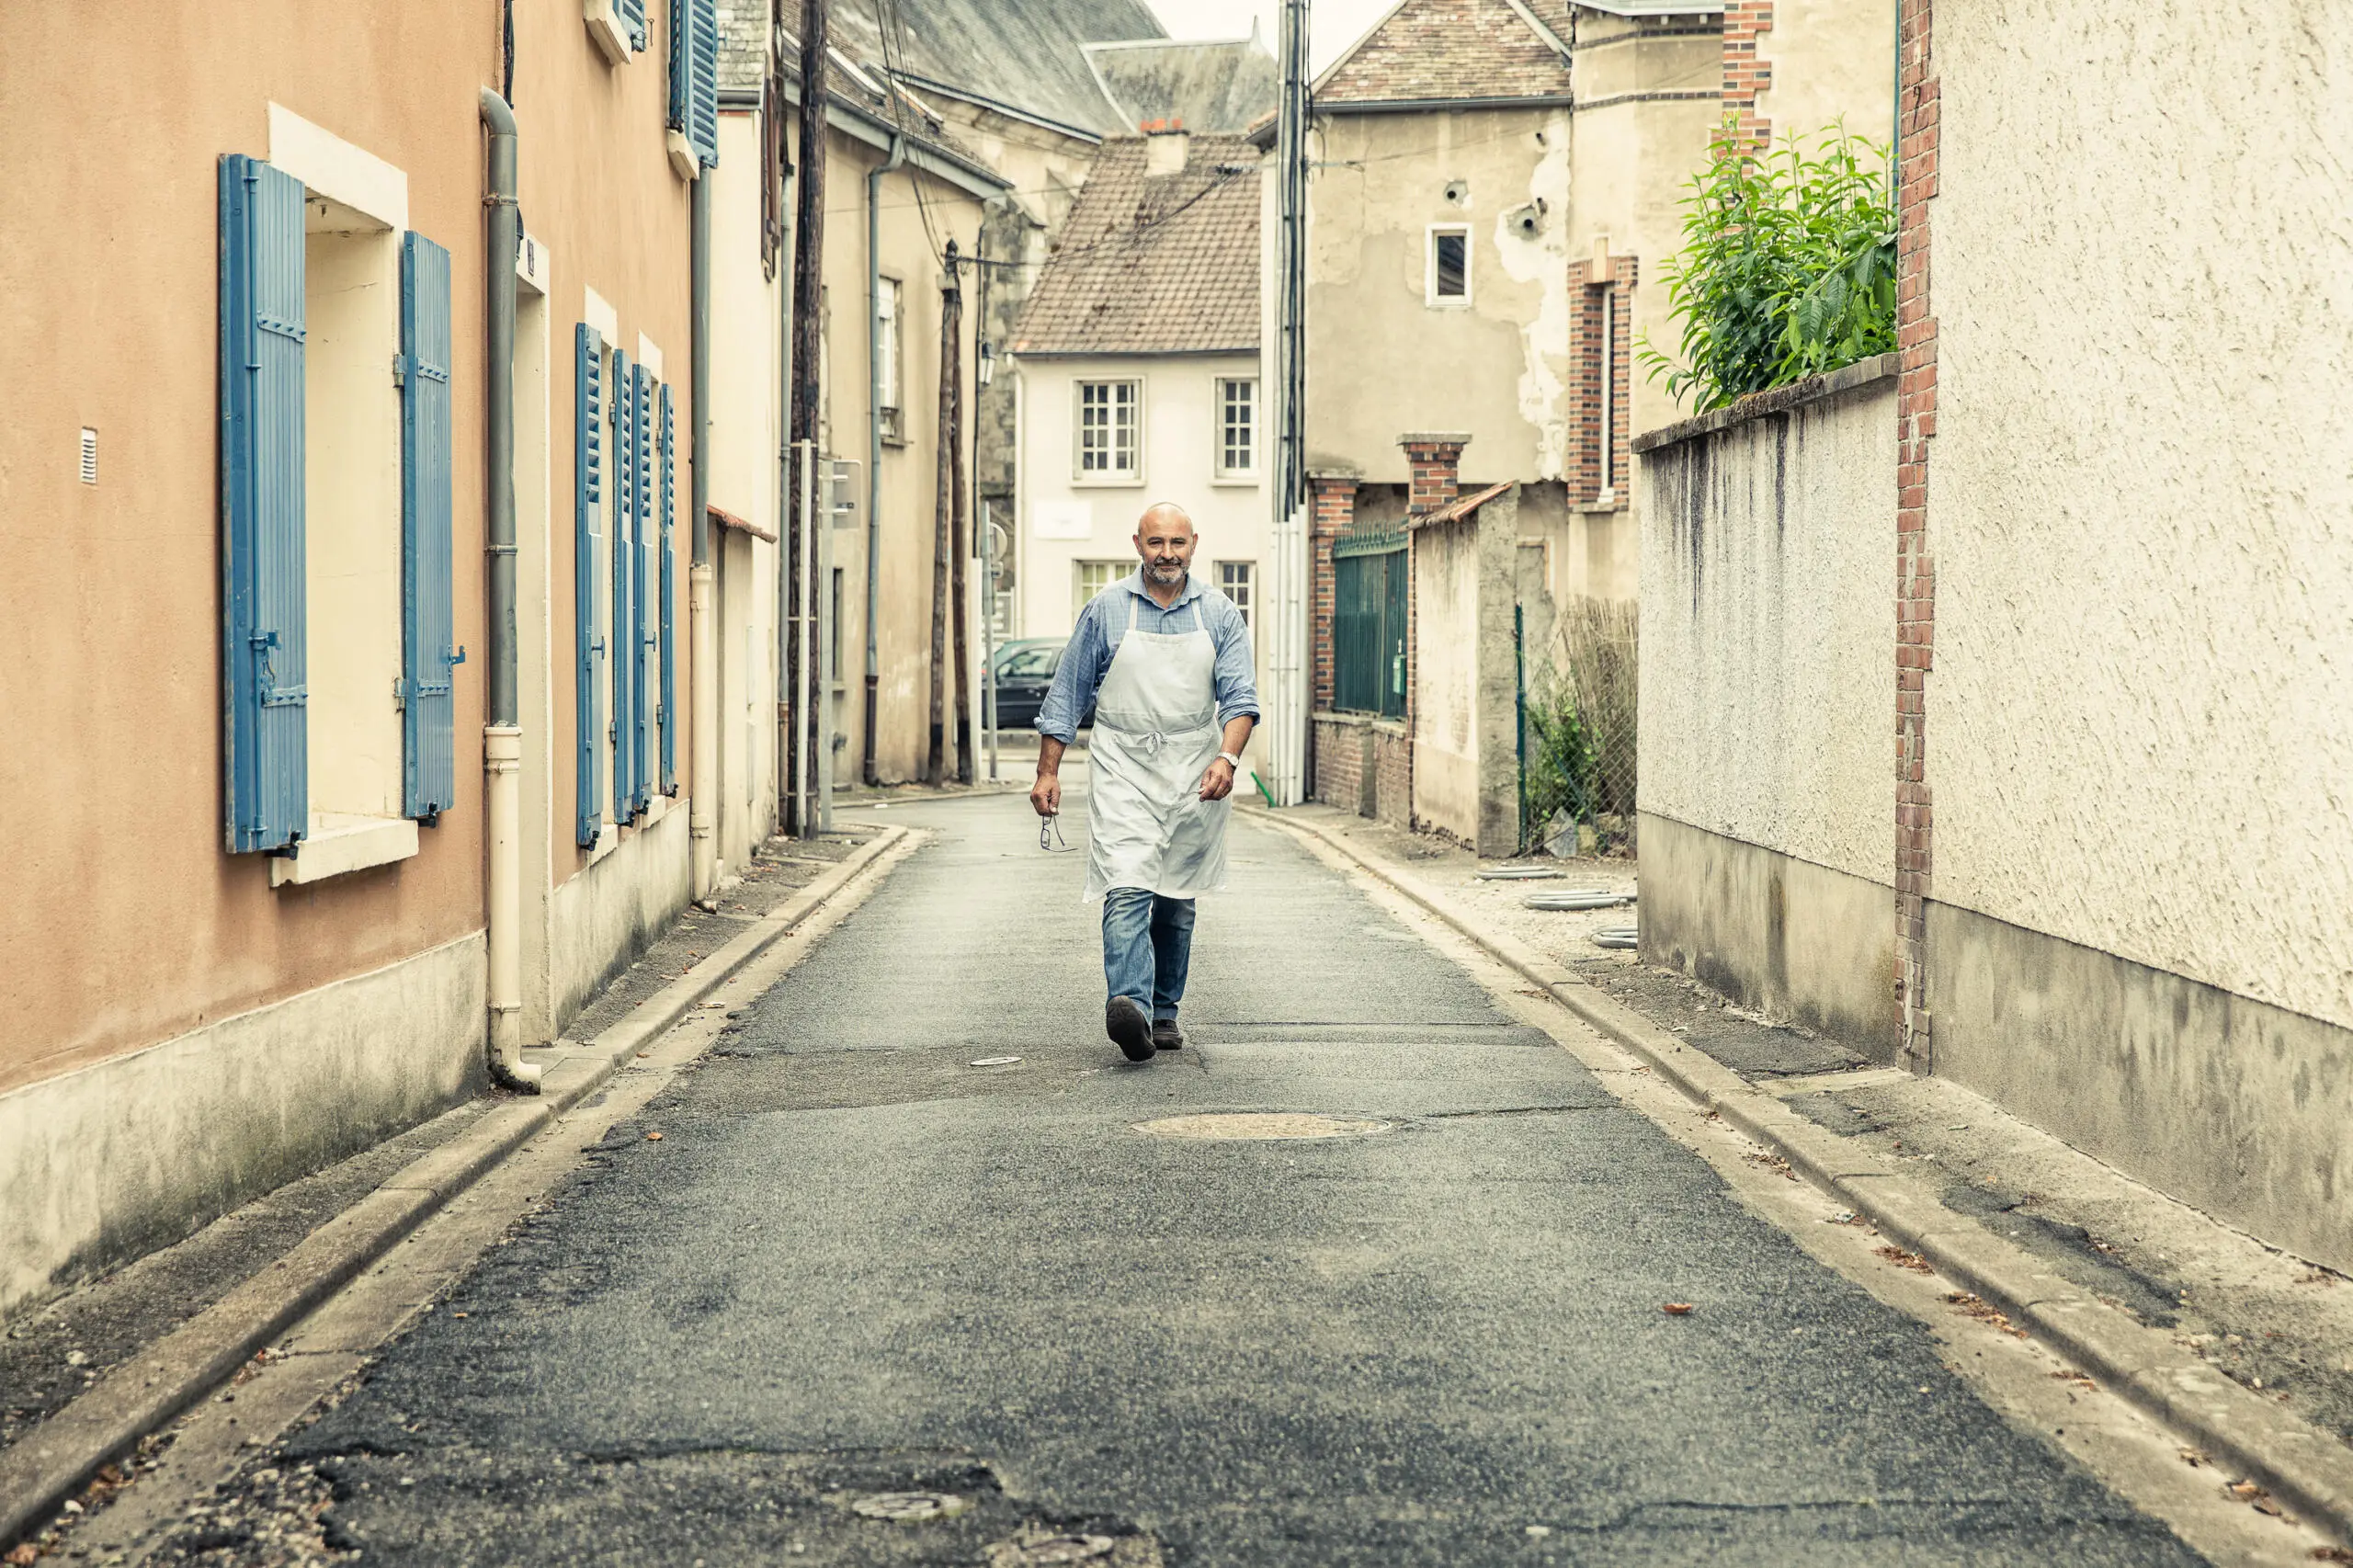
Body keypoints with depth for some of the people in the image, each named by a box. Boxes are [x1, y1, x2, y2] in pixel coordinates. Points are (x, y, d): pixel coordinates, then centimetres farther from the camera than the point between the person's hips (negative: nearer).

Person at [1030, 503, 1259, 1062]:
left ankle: (1164, 1011, 23)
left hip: (1193, 778, 2)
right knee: (1127, 892, -18)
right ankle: (1129, 1007, -32)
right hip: (1122, 770, -2)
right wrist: (1048, 771, 1)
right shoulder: (1105, 610, 2)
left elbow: (1240, 695, -2)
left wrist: (1227, 758, -20)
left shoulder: (1219, 613, 5)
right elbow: (1067, 695, 6)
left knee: (1177, 901, 10)